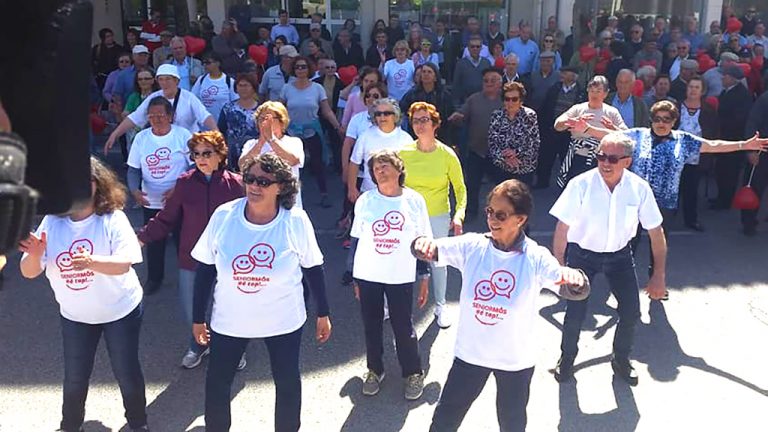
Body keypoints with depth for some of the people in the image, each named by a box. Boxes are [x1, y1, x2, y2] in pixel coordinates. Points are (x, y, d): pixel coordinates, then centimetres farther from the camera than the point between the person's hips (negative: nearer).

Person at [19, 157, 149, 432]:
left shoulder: (113, 219, -19)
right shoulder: (52, 221, -10)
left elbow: (125, 264, -31)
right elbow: (28, 273, -11)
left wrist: (91, 262, -50)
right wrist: (35, 255, -34)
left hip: (121, 310, -3)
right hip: (74, 315, 3)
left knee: (126, 371, 10)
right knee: (74, 378, 14)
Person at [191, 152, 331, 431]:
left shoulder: (296, 221, -16)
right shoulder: (223, 216, -13)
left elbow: (313, 268, -3)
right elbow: (205, 270, -3)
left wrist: (323, 313, 2)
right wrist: (198, 318, 2)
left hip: (283, 320, -1)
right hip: (228, 320, 1)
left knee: (288, 382, 15)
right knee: (216, 384, 11)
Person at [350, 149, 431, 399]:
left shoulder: (414, 201, -6)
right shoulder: (365, 201, -4)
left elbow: (422, 242, 1)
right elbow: (357, 240, 4)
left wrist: (424, 277, 2)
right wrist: (355, 277, 7)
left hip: (401, 277, -1)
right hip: (367, 275, 2)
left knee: (403, 327, 6)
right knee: (371, 325, 14)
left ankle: (413, 372, 29)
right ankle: (374, 370, 35)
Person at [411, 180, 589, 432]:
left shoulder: (536, 258, -18)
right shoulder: (472, 246, -12)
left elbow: (575, 291, -29)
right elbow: (431, 250, -18)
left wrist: (574, 279, -53)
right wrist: (423, 243, -42)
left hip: (516, 360, -1)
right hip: (470, 353, 1)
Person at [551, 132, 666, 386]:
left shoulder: (639, 188, -17)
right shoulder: (581, 184, -24)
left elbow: (656, 232, -7)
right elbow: (562, 228, -18)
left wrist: (659, 275, -6)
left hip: (619, 254, 3)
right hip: (583, 253, -2)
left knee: (631, 311, 5)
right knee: (575, 313, -6)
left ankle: (621, 360, 34)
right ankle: (567, 358, 25)